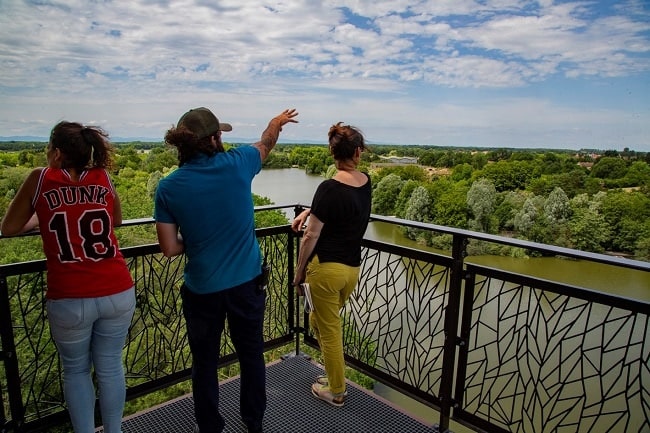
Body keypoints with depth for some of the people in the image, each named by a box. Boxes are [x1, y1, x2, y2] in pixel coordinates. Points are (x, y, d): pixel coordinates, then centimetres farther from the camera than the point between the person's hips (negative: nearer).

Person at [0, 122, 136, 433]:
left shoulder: (40, 179, -2)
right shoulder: (103, 178, 4)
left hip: (69, 300, -2)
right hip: (118, 293, 2)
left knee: (76, 370, 21)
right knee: (110, 366, 19)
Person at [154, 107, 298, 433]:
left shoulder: (168, 188, -9)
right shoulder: (236, 164, -10)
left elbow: (170, 249, -7)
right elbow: (265, 144, 12)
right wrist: (277, 122, 31)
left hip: (202, 289, 0)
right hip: (247, 283, 1)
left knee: (205, 362, 19)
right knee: (251, 354, 21)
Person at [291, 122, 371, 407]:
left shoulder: (330, 188, -17)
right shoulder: (366, 184, 2)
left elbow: (311, 237, -14)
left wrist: (298, 273, -2)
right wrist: (309, 211, 6)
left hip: (326, 267, -7)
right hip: (352, 269, 7)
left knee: (329, 330, 11)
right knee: (318, 319, 26)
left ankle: (336, 391, 29)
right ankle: (335, 375, 38)